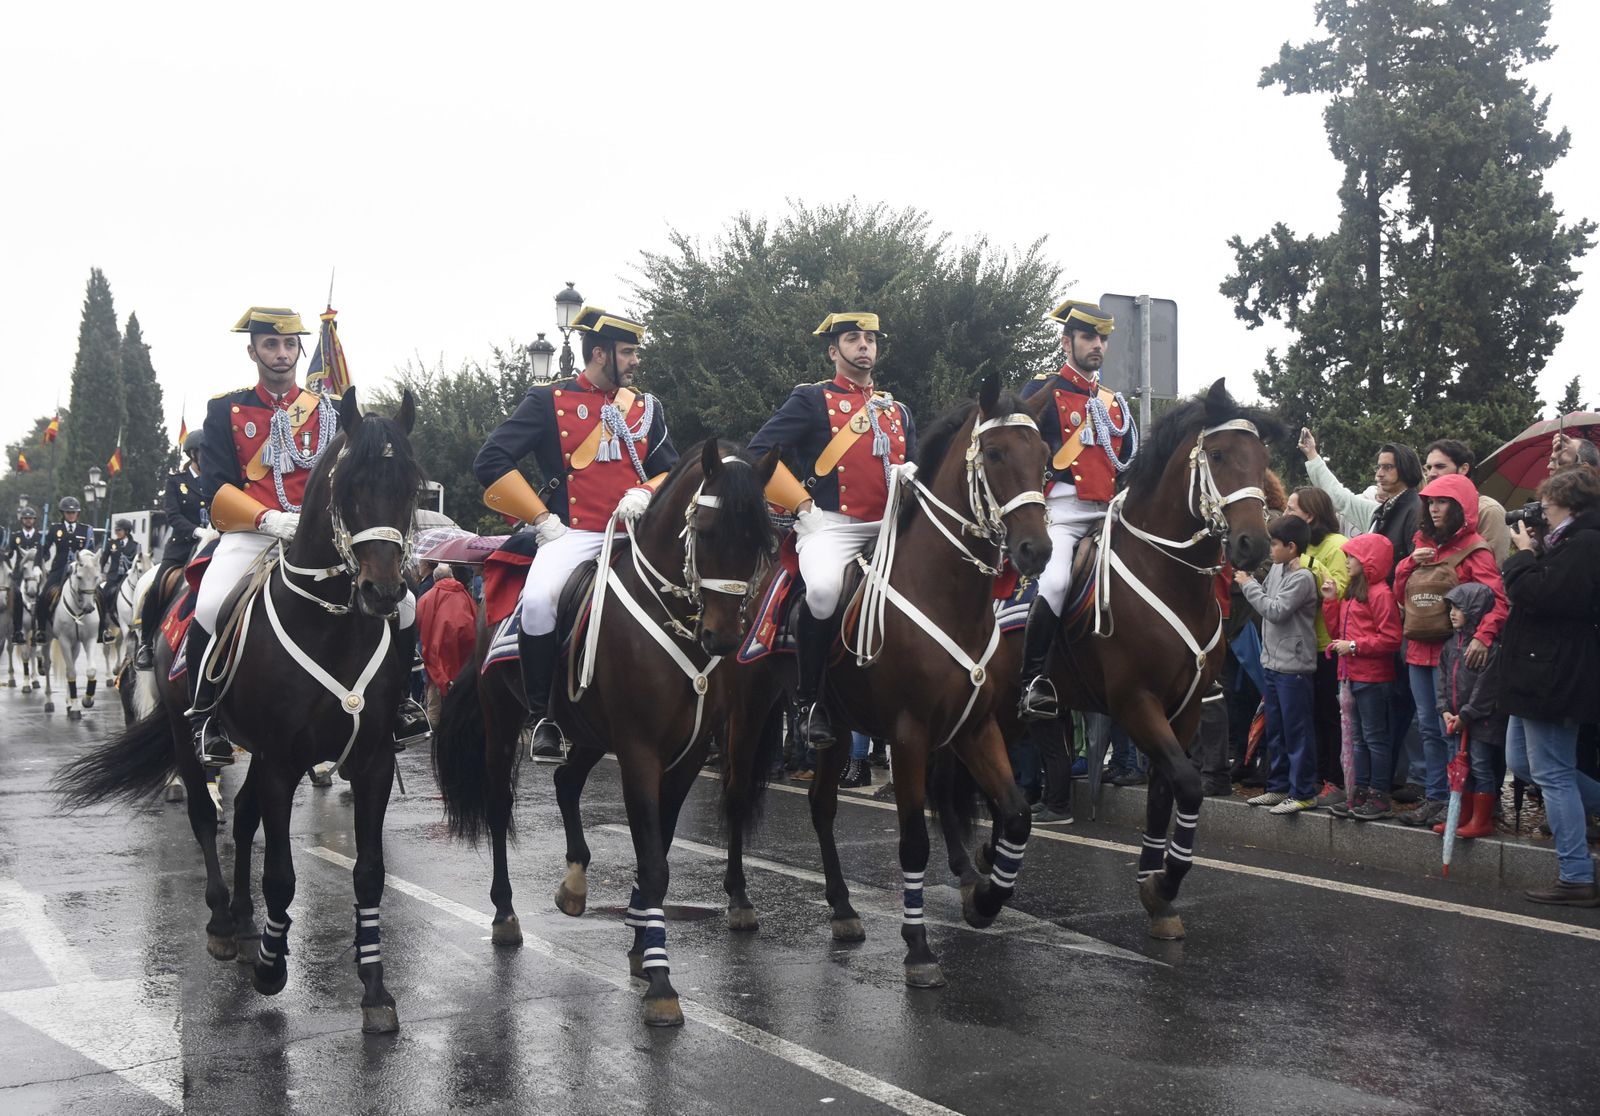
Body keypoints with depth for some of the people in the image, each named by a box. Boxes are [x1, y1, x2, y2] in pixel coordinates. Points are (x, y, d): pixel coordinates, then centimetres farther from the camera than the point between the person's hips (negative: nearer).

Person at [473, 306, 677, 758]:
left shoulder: (647, 407, 17)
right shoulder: (548, 400, 4)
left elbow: (672, 471, 20)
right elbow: (490, 461, -1)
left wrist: (644, 493, -4)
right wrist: (542, 519, -7)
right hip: (573, 534, -4)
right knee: (538, 599, -32)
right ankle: (542, 717, -12)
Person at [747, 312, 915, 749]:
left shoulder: (898, 411, 22)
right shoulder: (811, 400, 5)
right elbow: (760, 451, -3)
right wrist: (802, 503, -7)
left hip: (889, 529, 6)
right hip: (830, 526, -6)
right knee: (824, 590, -34)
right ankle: (809, 700, -14)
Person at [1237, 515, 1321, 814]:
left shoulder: (1302, 578, -16)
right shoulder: (1277, 569, 9)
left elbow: (1276, 611, -19)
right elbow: (1265, 598, 13)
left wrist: (1249, 585, -12)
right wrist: (1248, 581, 1)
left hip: (1293, 666, -9)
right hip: (1273, 662, 9)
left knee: (1296, 730, -1)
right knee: (1275, 729, 15)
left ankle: (1303, 792, 6)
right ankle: (1279, 787, 25)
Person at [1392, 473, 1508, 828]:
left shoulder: (1473, 549, -7)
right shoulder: (1424, 543, 14)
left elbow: (1497, 598, -18)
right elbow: (1399, 592, 17)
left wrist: (1483, 636, -33)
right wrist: (1410, 562, -1)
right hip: (1419, 649, 7)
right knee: (1429, 728, 11)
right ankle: (1436, 797, 19)